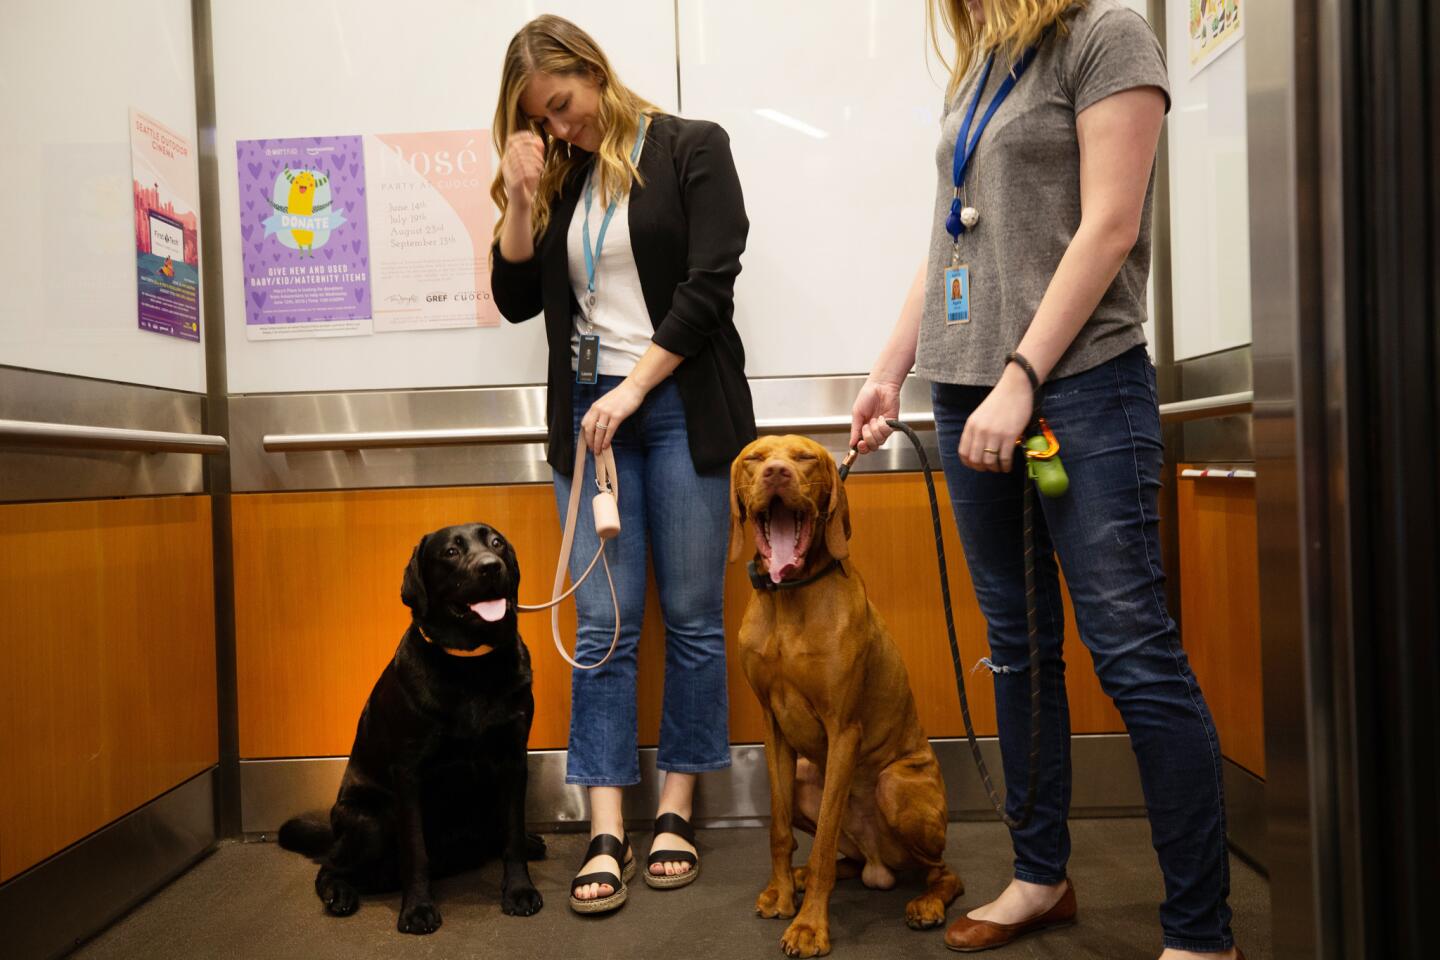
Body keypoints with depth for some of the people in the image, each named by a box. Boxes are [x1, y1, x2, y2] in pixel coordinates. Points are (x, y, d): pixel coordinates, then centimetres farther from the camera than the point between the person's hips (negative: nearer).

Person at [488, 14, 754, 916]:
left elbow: (708, 285, -9)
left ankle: (675, 815, 16)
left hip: (683, 404, -3)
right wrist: (521, 197, 0)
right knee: (604, 625, -1)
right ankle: (608, 836, 5)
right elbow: (516, 299, 11)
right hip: (589, 411, 4)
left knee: (692, 619, 2)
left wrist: (633, 387, -12)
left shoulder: (692, 148, 1)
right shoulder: (558, 178, 14)